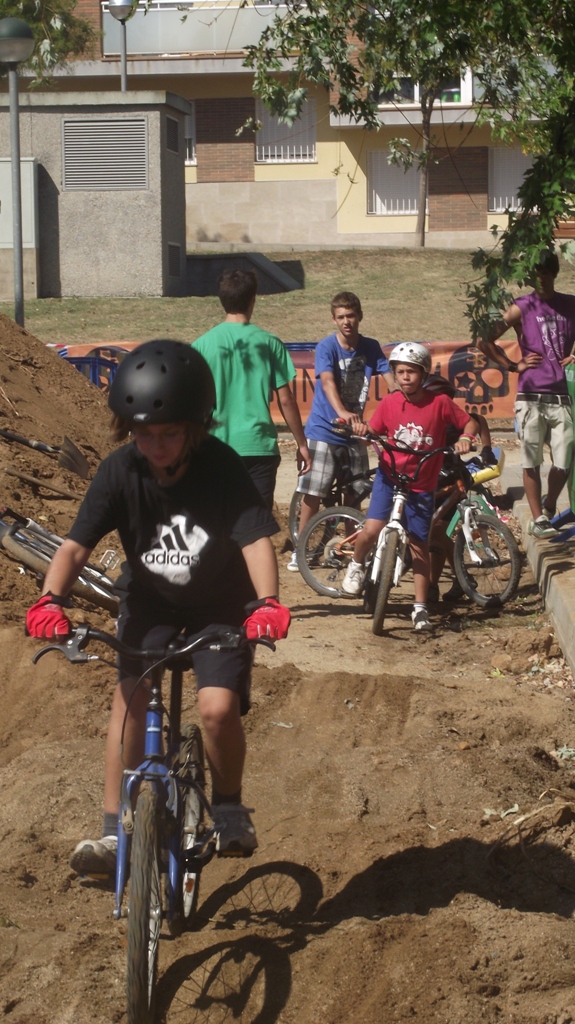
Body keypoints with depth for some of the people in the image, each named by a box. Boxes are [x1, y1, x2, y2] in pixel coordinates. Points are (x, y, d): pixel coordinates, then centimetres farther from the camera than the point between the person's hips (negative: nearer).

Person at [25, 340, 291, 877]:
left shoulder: (221, 468, -26)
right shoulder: (120, 472, -20)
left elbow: (256, 537, -34)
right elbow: (76, 545, -24)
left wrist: (267, 602, -51)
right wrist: (50, 599, -42)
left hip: (220, 605, -2)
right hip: (151, 600, 2)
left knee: (218, 706, -20)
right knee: (129, 696, -18)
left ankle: (229, 812, 7)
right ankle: (115, 832, -11)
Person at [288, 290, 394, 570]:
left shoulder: (371, 347, 2)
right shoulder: (326, 347, -12)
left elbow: (390, 379, -5)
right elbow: (327, 381, -28)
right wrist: (341, 412, -45)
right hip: (324, 430, -4)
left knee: (354, 494, 7)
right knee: (313, 493, -6)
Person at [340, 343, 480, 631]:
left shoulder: (440, 403, -11)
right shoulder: (389, 404, -6)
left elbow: (470, 422, -1)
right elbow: (372, 433, 0)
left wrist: (465, 439, -22)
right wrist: (362, 430, -22)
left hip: (421, 485, 0)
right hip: (389, 477, 0)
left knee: (419, 545, 4)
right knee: (372, 529, -18)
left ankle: (420, 608, 14)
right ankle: (356, 565, 15)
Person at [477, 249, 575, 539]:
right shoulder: (522, 307, 2)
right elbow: (485, 341, 1)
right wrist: (513, 365, -1)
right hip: (531, 397, -2)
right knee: (531, 461, -2)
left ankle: (548, 509, 23)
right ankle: (538, 519, 6)